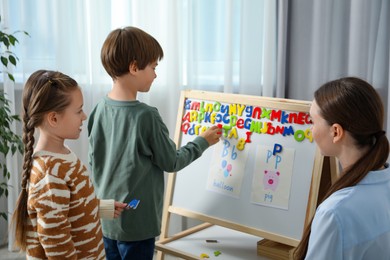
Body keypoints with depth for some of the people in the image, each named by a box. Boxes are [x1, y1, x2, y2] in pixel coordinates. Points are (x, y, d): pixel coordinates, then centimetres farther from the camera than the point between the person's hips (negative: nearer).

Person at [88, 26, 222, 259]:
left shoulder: (100, 109, -3)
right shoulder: (146, 116, -21)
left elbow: (95, 162, 7)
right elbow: (171, 162, -9)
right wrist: (203, 142, 6)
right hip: (136, 225, -6)